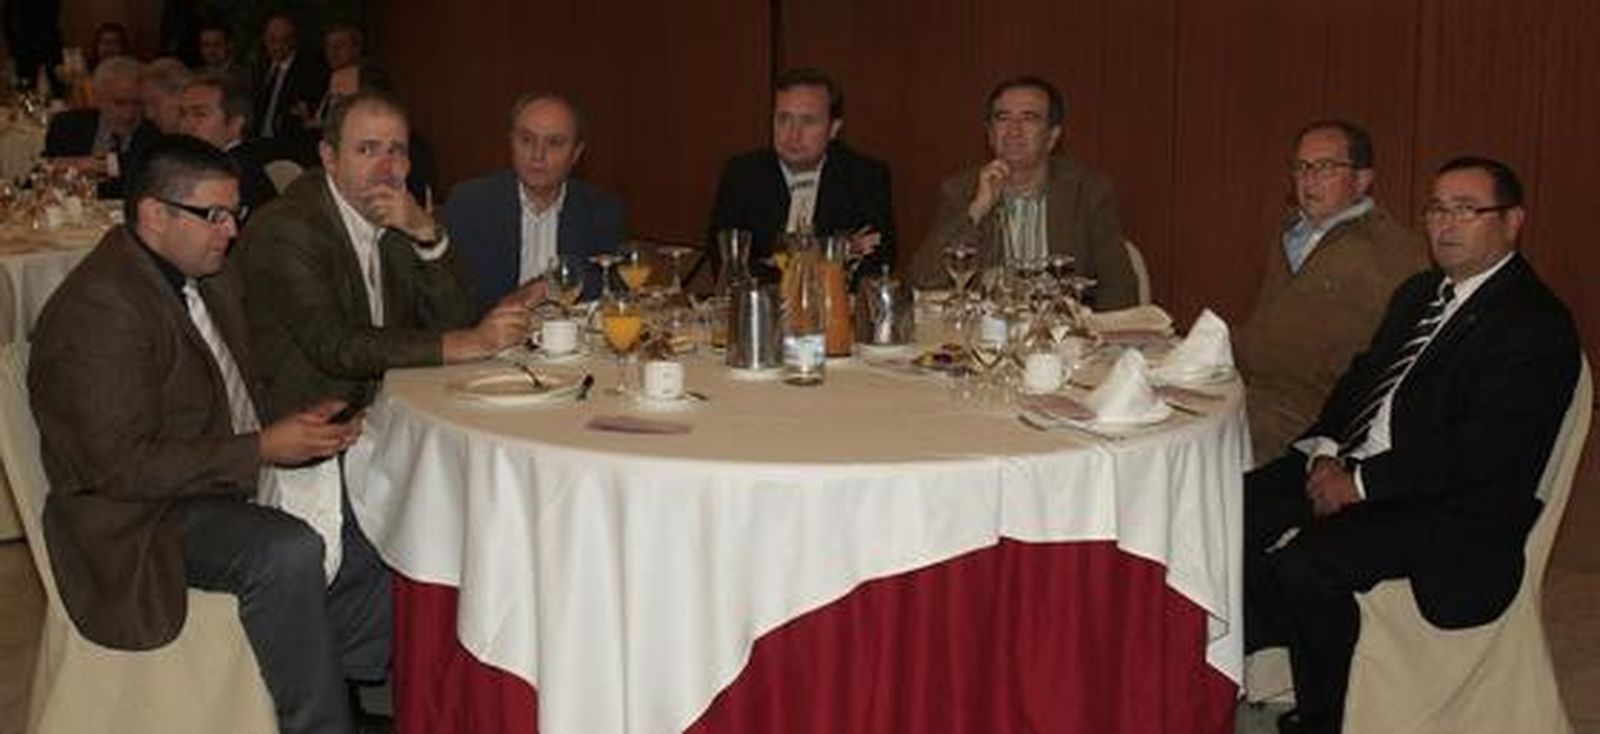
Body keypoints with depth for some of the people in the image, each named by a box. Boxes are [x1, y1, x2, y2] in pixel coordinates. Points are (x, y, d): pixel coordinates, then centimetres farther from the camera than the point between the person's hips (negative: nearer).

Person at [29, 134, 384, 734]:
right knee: (288, 552, -32)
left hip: (232, 485, 9)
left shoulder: (210, 277, 10)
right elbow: (123, 465, -24)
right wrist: (263, 450, -25)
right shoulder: (100, 308, -20)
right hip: (139, 519, -9)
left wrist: (298, 427, 0)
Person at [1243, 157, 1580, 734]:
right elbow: (1361, 377, 19)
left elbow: (1484, 451, -20)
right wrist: (1326, 451, -2)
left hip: (1452, 513, -9)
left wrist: (1361, 483, -19)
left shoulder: (1538, 324, -11)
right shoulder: (1420, 293, 18)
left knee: (1305, 562, -29)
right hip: (1351, 471, 9)